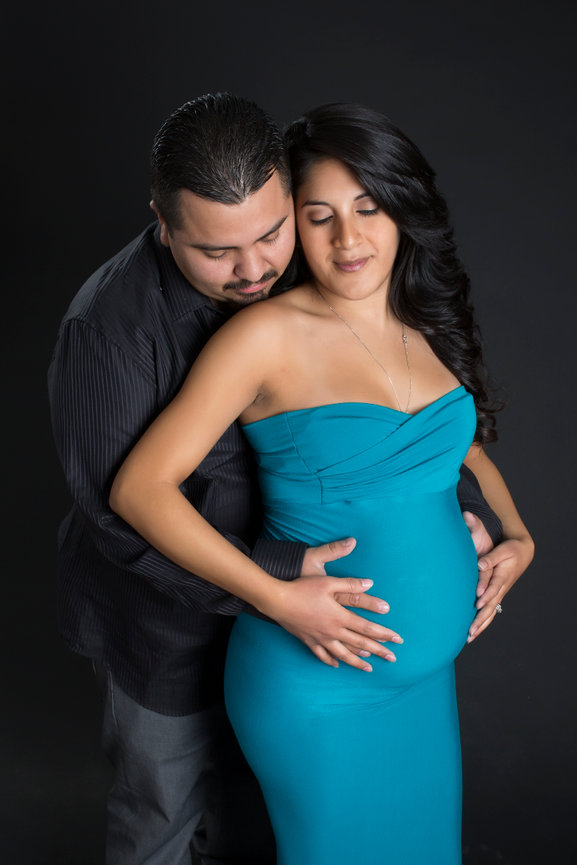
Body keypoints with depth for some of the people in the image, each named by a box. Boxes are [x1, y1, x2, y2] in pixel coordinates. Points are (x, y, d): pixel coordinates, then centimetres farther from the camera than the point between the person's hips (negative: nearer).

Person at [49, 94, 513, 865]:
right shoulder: (107, 328, -31)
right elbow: (124, 510, -29)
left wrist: (469, 513, -18)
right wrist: (273, 588, -36)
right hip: (168, 611, -4)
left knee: (253, 762, 30)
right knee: (162, 801, 20)